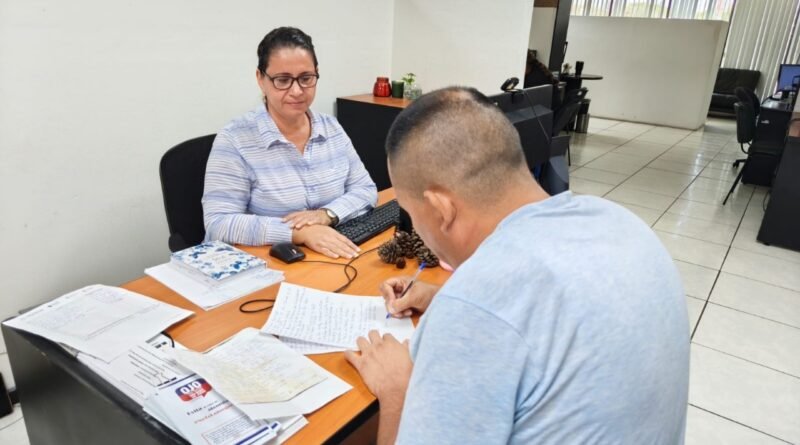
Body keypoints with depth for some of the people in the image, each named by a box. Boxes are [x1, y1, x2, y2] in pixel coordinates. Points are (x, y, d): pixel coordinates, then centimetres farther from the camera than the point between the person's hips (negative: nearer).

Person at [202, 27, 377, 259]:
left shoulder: (332, 127, 7)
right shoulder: (234, 139, -9)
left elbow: (365, 190, 6)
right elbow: (219, 224, -16)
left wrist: (328, 214, -13)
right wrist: (298, 232, -26)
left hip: (332, 260, 4)